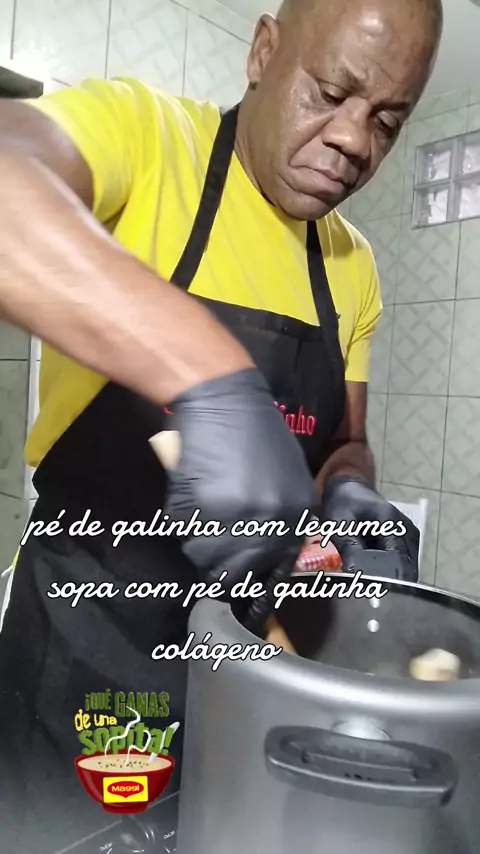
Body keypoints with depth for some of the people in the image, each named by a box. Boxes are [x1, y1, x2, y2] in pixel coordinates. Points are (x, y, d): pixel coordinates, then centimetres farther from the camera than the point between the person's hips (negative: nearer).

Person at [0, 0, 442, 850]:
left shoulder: (352, 269, 4)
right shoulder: (138, 129, -12)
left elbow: (341, 442, 11)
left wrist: (347, 493, -11)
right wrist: (215, 382, -42)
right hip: (87, 655, -4)